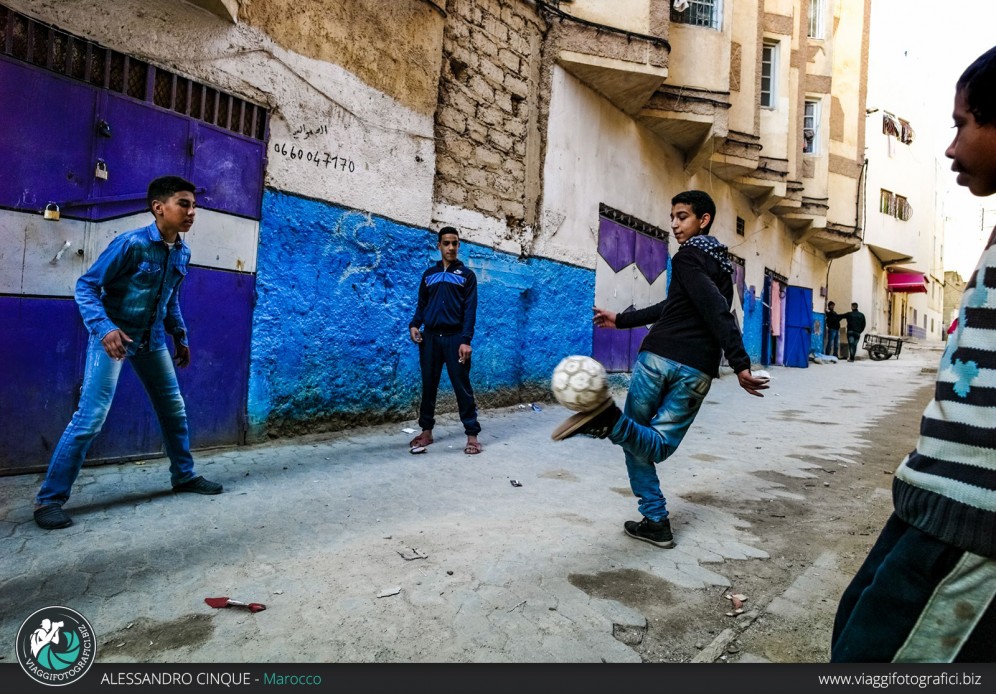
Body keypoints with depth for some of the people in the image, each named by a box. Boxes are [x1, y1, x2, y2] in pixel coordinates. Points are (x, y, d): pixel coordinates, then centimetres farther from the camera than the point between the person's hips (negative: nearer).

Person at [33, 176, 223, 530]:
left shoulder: (182, 252, 2)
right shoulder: (131, 243, -19)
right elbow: (86, 286, -17)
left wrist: (180, 336, 15)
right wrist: (104, 328, -30)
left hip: (152, 338, 7)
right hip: (114, 335, -7)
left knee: (174, 408, 11)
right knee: (91, 417, -10)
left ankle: (184, 475, 27)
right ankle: (49, 499, 3)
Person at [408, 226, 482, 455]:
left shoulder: (466, 275, 4)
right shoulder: (429, 274, 14)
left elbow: (470, 309, -3)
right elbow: (421, 304, 18)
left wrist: (466, 340, -14)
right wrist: (414, 325, -2)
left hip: (455, 337, -3)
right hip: (430, 337, 3)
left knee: (462, 386, -3)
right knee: (428, 385, 7)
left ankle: (472, 435, 2)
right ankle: (426, 431, 17)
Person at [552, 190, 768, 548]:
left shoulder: (687, 257, 1)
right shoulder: (723, 266, 25)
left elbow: (716, 311, -14)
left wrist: (740, 362, -19)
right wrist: (622, 319, 33)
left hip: (659, 356, -5)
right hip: (697, 369, 5)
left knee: (637, 440, 13)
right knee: (658, 445, 10)